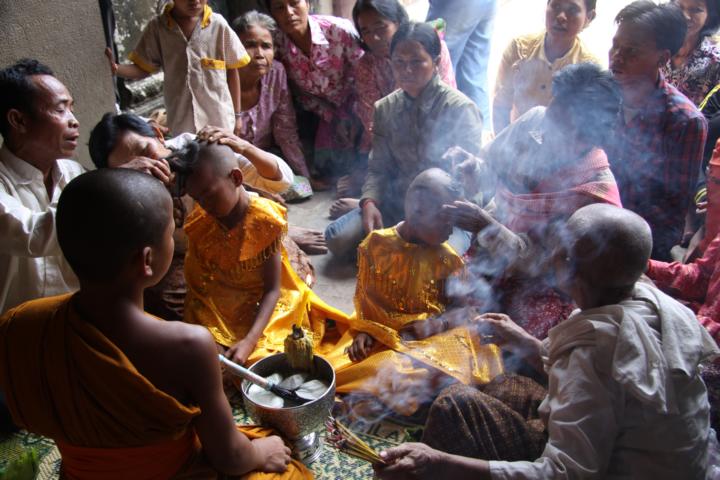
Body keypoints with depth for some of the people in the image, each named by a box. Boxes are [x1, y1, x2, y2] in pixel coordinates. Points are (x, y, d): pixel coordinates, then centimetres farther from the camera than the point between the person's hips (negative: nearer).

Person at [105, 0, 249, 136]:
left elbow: (232, 70, 3)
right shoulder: (157, 27, -3)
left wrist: (237, 114, 6)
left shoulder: (218, 25, -6)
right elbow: (143, 67, 4)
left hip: (219, 119, -1)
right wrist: (115, 68, -17)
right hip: (181, 122, 1)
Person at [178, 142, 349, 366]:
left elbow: (272, 290, -16)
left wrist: (249, 341, -28)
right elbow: (197, 289, -4)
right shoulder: (199, 224, -7)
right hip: (216, 313, 2)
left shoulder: (264, 220, -17)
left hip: (263, 310, -2)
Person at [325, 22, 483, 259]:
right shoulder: (385, 108, 5)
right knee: (337, 238, -15)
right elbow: (379, 168, 6)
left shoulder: (460, 109, -9)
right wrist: (369, 202, -15)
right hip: (397, 203, 4)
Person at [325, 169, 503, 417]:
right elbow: (365, 298, 0)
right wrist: (363, 331, -15)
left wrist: (440, 324, -21)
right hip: (380, 333, -1)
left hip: (432, 337, 1)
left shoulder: (447, 258, -1)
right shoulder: (376, 245, -4)